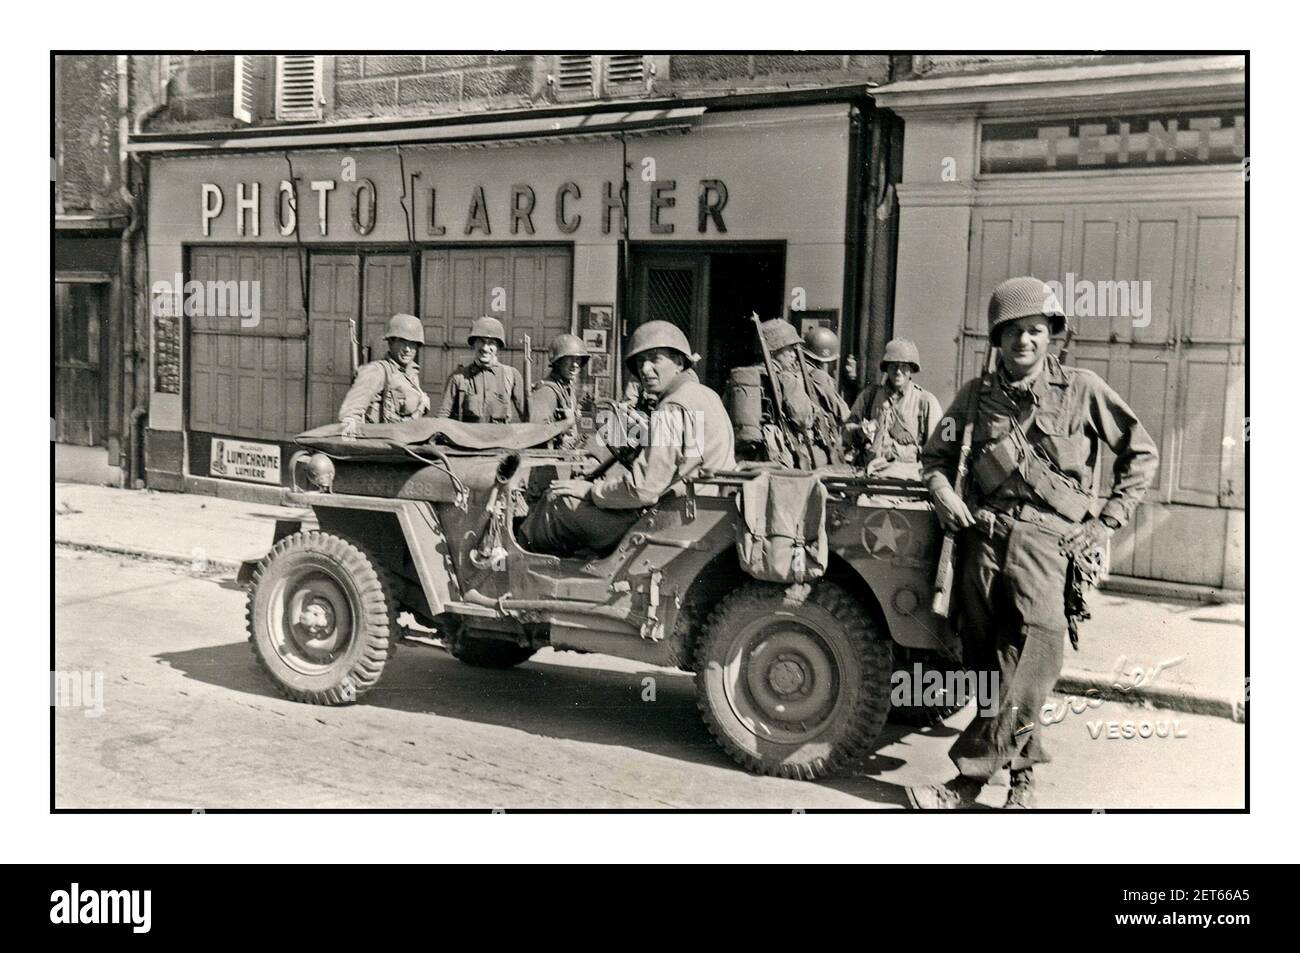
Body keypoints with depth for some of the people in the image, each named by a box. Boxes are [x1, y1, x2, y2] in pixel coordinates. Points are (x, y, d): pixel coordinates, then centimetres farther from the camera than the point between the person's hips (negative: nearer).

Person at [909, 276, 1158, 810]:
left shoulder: (1082, 390, 6)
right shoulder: (976, 395, 12)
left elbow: (1141, 453, 13)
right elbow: (936, 455, 22)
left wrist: (1109, 519, 5)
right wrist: (941, 489, 0)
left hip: (1048, 543, -3)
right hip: (984, 539, 3)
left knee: (1034, 653, -19)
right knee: (987, 662, 2)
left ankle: (970, 778, -17)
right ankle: (1023, 772, 18)